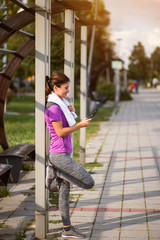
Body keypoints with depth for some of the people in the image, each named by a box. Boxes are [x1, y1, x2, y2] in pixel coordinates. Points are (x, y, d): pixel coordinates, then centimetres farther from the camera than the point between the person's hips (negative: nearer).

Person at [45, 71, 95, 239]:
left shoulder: (59, 104, 15)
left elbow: (66, 126, 22)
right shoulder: (54, 107, -15)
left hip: (62, 154, 10)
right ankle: (53, 172, -1)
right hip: (60, 154, -10)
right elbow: (60, 132, -18)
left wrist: (71, 112, 7)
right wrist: (80, 125, -12)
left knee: (64, 192, 11)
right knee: (89, 183, -6)